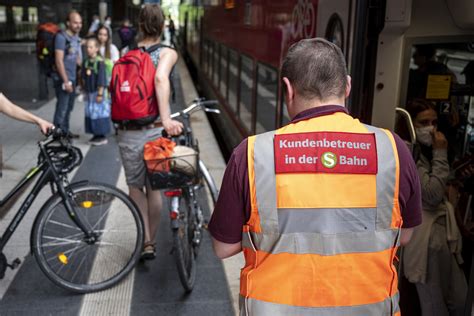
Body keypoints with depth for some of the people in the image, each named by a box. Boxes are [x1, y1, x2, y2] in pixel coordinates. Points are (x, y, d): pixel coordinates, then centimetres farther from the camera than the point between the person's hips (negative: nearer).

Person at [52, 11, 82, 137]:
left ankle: (65, 131, 27)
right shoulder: (61, 37, -13)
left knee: (69, 107, 15)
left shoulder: (76, 37, 11)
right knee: (62, 107, -6)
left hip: (73, 78, 8)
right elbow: (59, 60, -17)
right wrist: (65, 81, -19)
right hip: (63, 79, -8)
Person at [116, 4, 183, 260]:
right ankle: (151, 242, 27)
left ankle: (145, 243, 10)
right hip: (154, 131, -2)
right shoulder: (167, 53, -5)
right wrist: (166, 119, -33)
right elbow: (160, 78, -25)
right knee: (153, 188, 15)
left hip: (127, 132, 2)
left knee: (135, 186, 16)